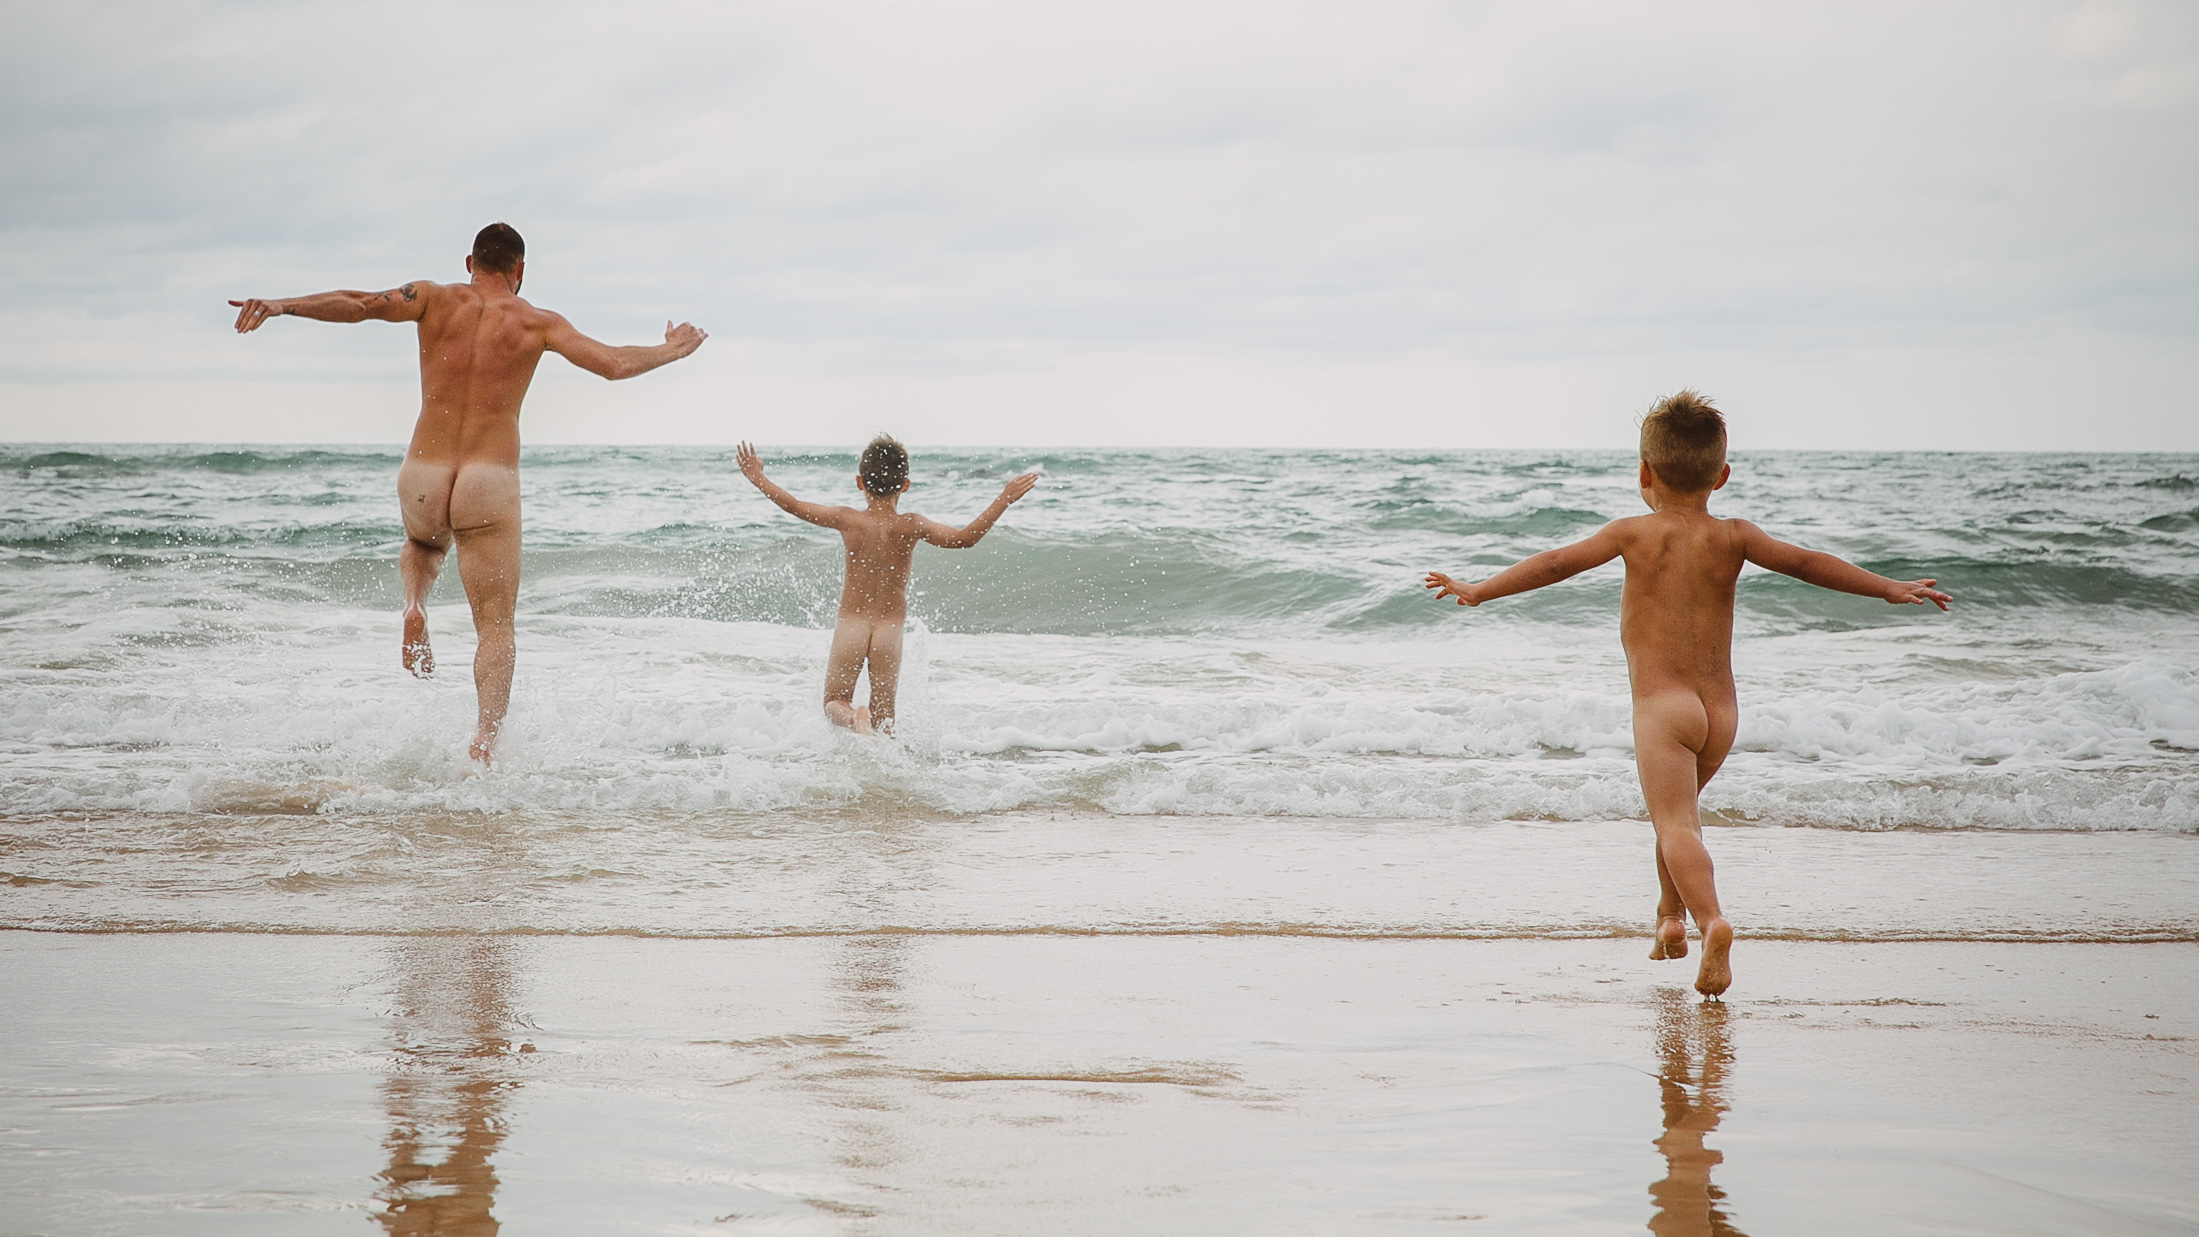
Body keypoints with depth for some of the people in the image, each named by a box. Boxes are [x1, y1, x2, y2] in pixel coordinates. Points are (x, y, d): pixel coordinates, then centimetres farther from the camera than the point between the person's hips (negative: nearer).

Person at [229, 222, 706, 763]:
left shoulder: (434, 298, 4)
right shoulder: (536, 323, 2)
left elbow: (359, 304, -11)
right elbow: (615, 364, -2)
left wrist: (282, 306, -10)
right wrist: (671, 351, 15)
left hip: (422, 477, 2)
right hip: (491, 483, -2)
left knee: (423, 543, 38)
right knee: (496, 629, 4)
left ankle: (414, 605, 7)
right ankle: (483, 745, -14)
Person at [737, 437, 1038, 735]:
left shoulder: (847, 520, -8)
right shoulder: (910, 526, -10)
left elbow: (794, 506, 0)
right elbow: (964, 538, -15)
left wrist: (757, 478, 13)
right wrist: (1004, 500, -11)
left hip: (850, 625, 0)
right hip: (891, 629, 0)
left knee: (834, 703, 11)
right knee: (883, 716, 13)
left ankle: (854, 717, -22)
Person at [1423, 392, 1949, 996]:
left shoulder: (1634, 533, -2)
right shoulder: (1733, 537, 5)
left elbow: (1558, 563, -3)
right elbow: (1807, 564, 4)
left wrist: (1480, 590, 4)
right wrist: (1889, 588, 12)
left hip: (1661, 704, -5)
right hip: (1723, 711, 5)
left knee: (1676, 824, -15)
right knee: (1678, 808, 29)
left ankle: (1712, 922, -38)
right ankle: (1670, 916, 34)